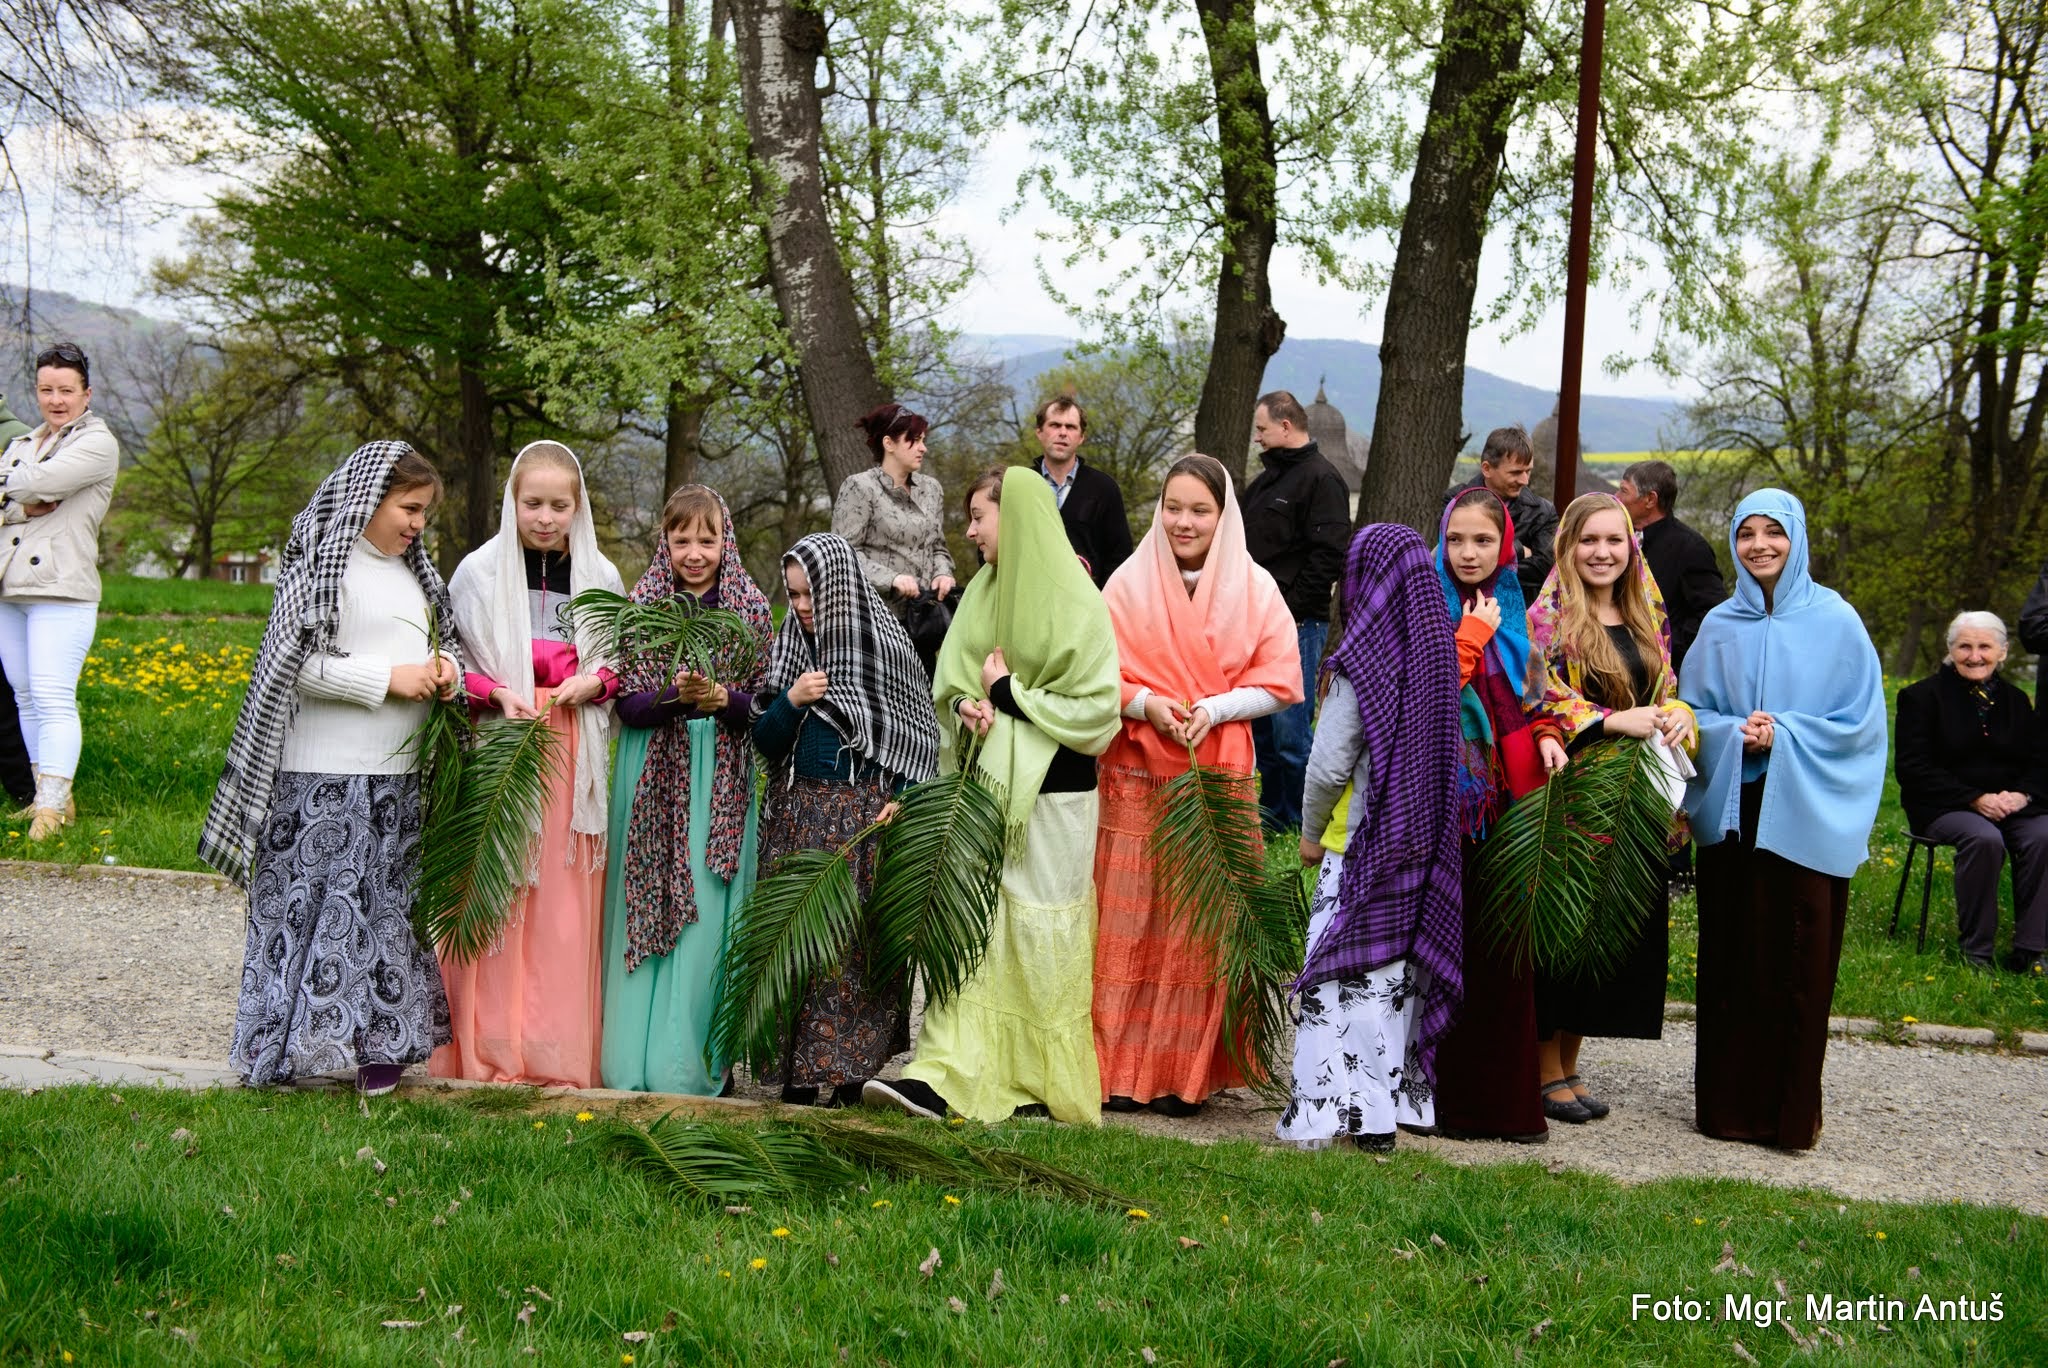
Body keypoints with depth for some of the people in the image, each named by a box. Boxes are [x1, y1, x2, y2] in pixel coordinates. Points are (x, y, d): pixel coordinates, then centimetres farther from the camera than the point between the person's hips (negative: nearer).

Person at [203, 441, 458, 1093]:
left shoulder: (412, 569, 15)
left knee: (387, 903, 11)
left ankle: (377, 1041, 19)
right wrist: (389, 678, -18)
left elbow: (439, 637, 25)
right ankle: (303, 1040, 4)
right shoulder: (325, 564, -9)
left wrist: (446, 665, 1)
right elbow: (299, 664, -16)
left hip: (397, 773, 8)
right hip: (328, 776, -8)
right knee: (322, 901, -5)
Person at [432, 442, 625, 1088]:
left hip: (574, 751, 2)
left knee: (565, 900, 1)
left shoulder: (600, 577, 9)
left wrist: (595, 681, -4)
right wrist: (494, 693, -13)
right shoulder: (478, 572, 2)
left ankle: (560, 1049, 7)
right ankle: (488, 1049, 3)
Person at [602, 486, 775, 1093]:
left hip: (723, 779, 0)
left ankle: (693, 1063, 5)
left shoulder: (751, 607, 3)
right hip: (655, 775, 0)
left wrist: (720, 697, -20)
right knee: (649, 907, 0)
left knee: (708, 915, -2)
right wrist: (677, 694, -22)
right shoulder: (644, 603, 2)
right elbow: (628, 704, -3)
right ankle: (635, 1062, 6)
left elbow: (763, 704, 0)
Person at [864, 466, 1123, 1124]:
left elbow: (1096, 706, -11)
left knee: (1041, 932, 1)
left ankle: (1050, 1083, 14)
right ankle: (947, 1076, -3)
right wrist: (969, 707, -8)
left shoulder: (1073, 599, -8)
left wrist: (1009, 695, -11)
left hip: (1052, 796, -5)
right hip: (985, 785, 5)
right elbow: (951, 683, 14)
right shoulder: (982, 593, 11)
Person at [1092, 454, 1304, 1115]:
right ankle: (1120, 1067, 9)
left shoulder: (1255, 588, 3)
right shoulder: (1130, 582, 2)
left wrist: (1212, 708, -13)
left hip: (1219, 777, 0)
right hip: (1137, 775, 0)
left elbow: (1278, 682, 2)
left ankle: (1185, 1071, 12)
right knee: (1129, 918, 0)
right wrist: (1145, 702, -16)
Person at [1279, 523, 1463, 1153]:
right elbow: (1445, 751, 5)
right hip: (1424, 844, 6)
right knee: (1400, 971, 11)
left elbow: (1329, 764, -13)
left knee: (1339, 972, -1)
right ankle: (1384, 1111, 17)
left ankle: (1322, 1112, -1)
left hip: (1363, 843, -6)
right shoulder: (1439, 652, 2)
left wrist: (1311, 830, 2)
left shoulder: (1363, 660, -13)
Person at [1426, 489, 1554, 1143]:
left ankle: (1504, 1098, 15)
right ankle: (1448, 1098, 6)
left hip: (1505, 800, 5)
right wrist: (1473, 635, -13)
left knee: (1503, 948, 7)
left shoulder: (1513, 613, 14)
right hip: (1449, 802, -5)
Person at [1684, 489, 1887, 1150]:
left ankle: (1792, 1108, 9)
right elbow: (1694, 714, 11)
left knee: (1799, 959, -1)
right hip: (1732, 811, 2)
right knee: (1731, 958, 4)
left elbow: (1863, 720, -1)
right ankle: (1730, 1098, 14)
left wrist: (1785, 735, -13)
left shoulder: (1835, 620, -1)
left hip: (1806, 815, -2)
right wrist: (1734, 735, -9)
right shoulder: (1719, 626, 7)